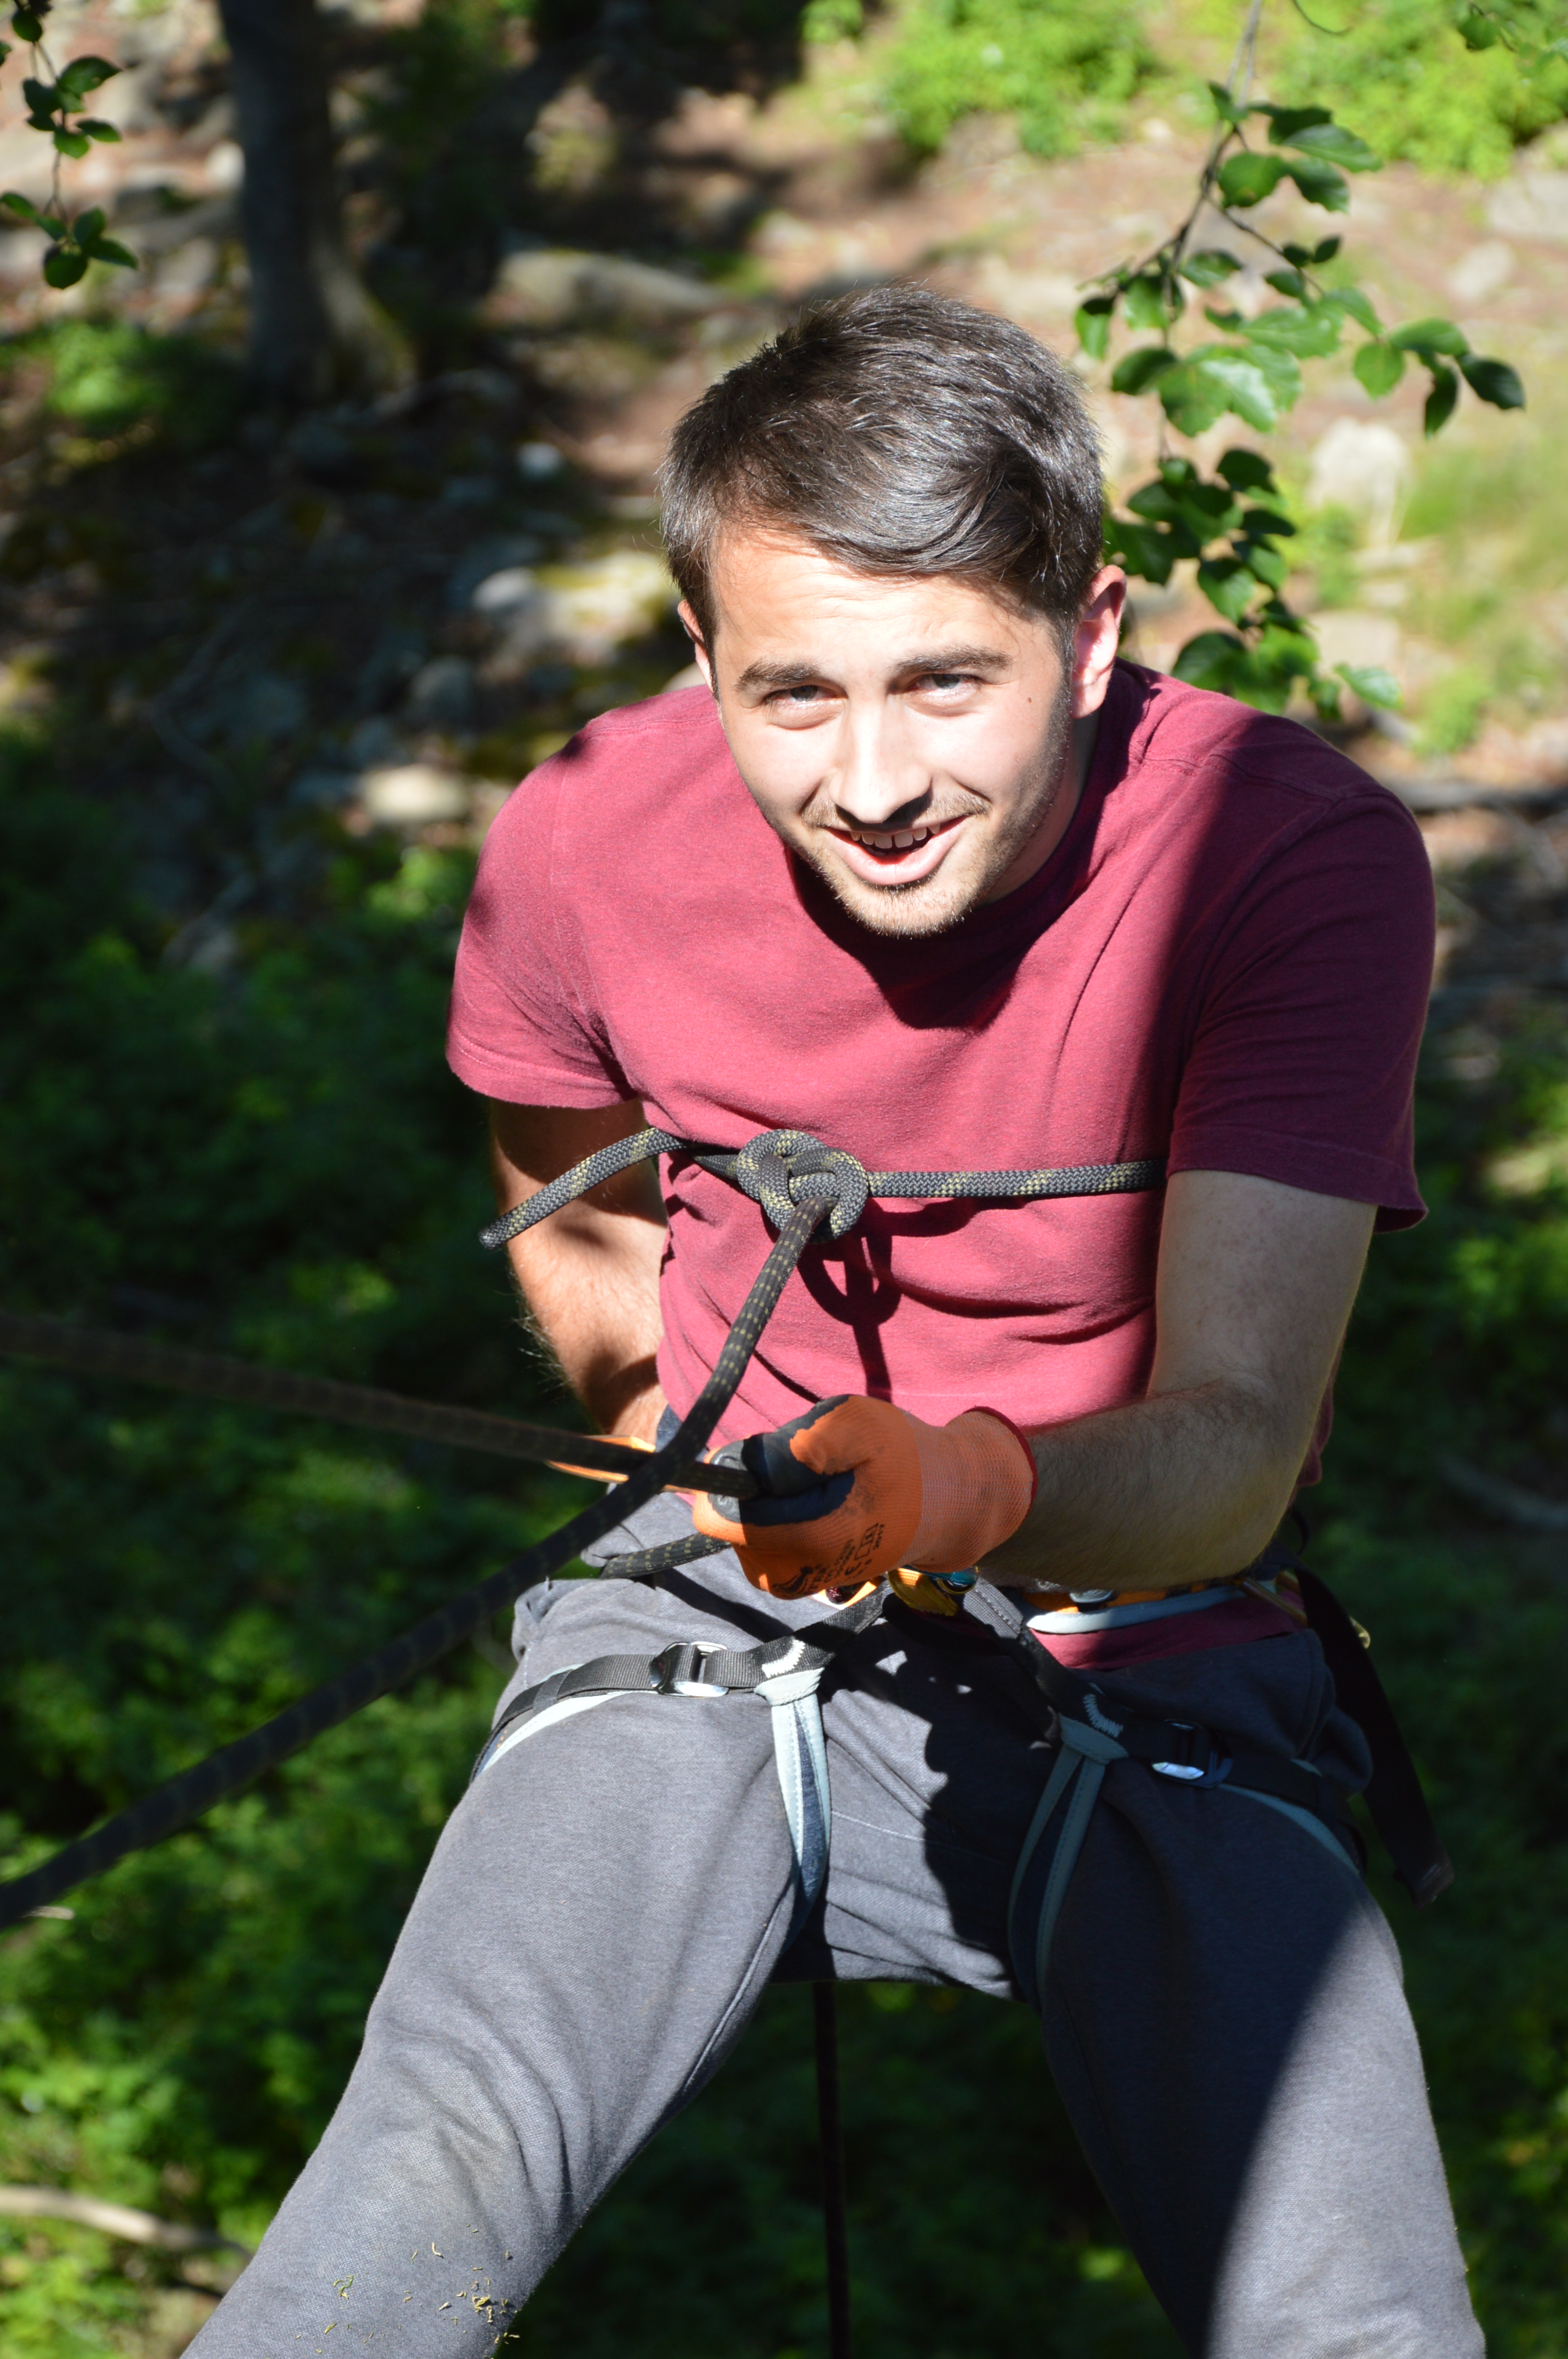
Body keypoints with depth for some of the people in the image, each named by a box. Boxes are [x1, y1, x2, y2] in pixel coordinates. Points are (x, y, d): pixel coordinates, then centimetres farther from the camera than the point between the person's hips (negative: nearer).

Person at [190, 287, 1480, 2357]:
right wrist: (728, 1465, 7)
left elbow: (1239, 1437, -23)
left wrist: (972, 1492, -42)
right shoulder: (588, 840, -8)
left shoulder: (1301, 852, -16)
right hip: (725, 1625, 1)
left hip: (1153, 1650, -1)